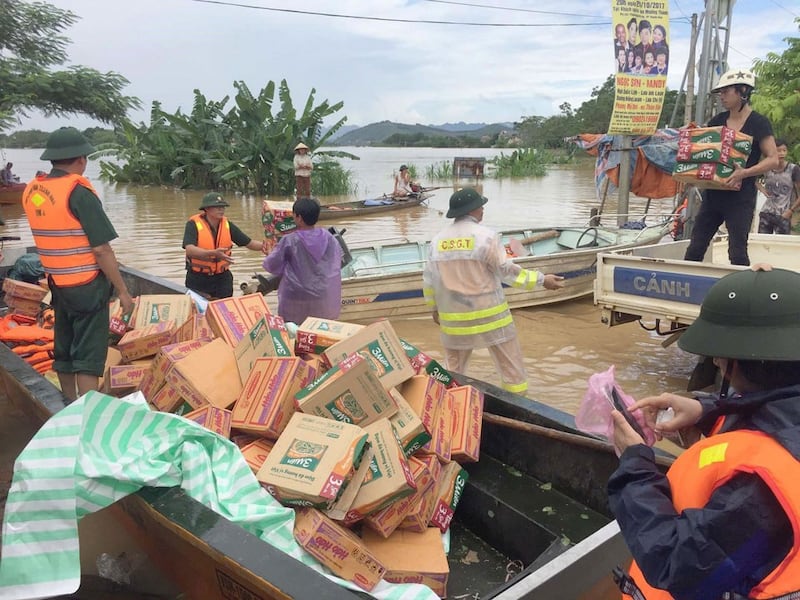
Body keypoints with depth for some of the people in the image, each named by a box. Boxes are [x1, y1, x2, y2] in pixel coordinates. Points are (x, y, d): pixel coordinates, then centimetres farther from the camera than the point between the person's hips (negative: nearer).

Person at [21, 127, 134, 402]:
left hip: (58, 284, 7)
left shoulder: (31, 191, 4)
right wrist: (122, 290, -12)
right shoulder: (79, 192, -18)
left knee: (63, 353, 18)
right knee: (88, 357, -3)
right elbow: (101, 250, -19)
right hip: (87, 287, -7)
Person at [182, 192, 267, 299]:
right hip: (198, 279, -3)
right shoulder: (193, 224, -14)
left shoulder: (227, 225, 0)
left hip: (222, 278, 4)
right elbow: (190, 250, -28)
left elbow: (249, 243, 1)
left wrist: (262, 246, -21)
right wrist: (213, 253, -42)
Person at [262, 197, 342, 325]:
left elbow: (271, 265, -3)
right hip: (323, 299, 4)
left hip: (297, 299, -3)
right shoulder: (328, 238, -3)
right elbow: (337, 262, 10)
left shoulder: (289, 241, -13)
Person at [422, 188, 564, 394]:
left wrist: (434, 308, 21)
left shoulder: (438, 240, 3)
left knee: (453, 368, 18)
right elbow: (507, 271, -10)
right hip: (488, 314, -4)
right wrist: (541, 279, -1)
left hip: (454, 317, 4)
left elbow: (429, 280, 7)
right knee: (510, 362, 8)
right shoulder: (485, 236, -11)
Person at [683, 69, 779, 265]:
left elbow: (773, 159, -9)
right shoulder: (718, 121, 10)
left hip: (741, 196, -5)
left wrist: (744, 172, -24)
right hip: (713, 194, 5)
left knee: (737, 252, -4)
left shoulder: (758, 123, -5)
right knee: (695, 248, 6)